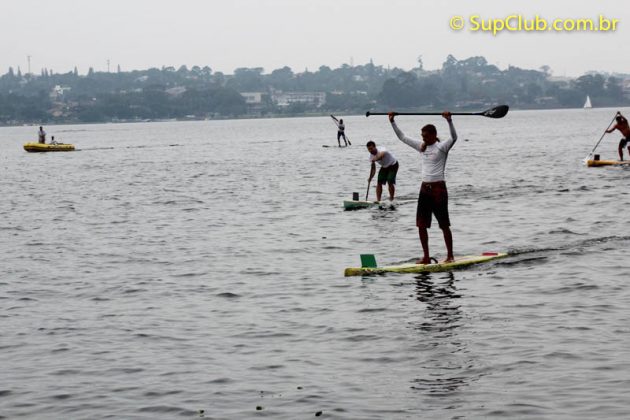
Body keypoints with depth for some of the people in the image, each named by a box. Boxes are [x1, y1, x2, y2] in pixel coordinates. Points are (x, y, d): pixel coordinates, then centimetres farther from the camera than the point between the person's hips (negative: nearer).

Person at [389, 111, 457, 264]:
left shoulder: (441, 147, -7)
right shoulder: (421, 146, 11)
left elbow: (454, 137, -26)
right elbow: (402, 137, 17)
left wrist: (449, 120, -39)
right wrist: (392, 122, 10)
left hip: (438, 188, -7)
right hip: (424, 188, 7)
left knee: (444, 225, 0)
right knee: (421, 224, 5)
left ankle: (450, 256, 9)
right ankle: (426, 257, 12)